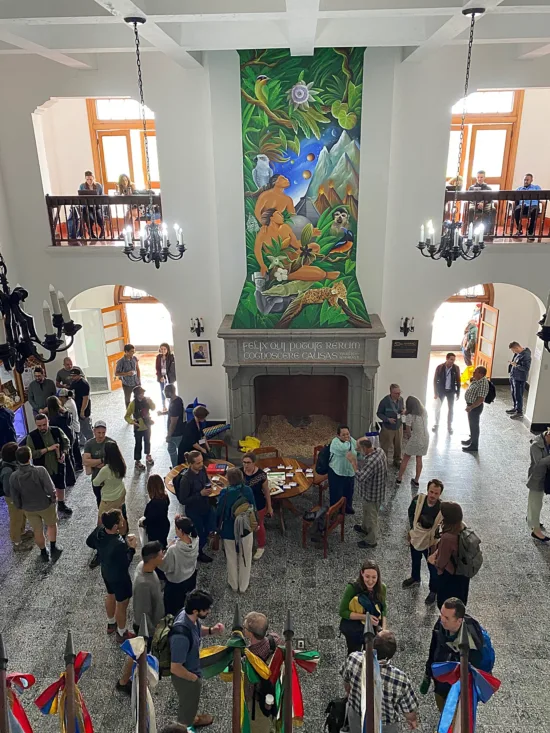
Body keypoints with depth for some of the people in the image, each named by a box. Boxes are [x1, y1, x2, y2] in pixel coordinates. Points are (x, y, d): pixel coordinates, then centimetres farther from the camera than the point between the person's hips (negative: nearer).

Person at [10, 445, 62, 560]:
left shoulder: (13, 477, -19)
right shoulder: (40, 470, -30)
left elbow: (14, 497, -6)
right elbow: (51, 490, -26)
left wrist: (20, 507, 13)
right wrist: (53, 500, -6)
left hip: (28, 508, 3)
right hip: (46, 505, -3)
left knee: (37, 531, 22)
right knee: (52, 525, 26)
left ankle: (44, 553, 40)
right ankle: (53, 548, 34)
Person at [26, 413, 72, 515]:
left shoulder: (57, 431, -10)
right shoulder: (32, 436, -17)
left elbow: (66, 442, 4)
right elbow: (31, 453, -22)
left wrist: (64, 453, -14)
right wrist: (48, 449, -28)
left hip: (58, 466, 3)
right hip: (42, 469, -3)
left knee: (60, 486, 22)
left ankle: (61, 504, 45)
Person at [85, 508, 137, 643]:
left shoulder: (99, 530, -21)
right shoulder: (119, 544, -42)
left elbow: (89, 542, 0)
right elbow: (125, 564, -28)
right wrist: (132, 548, -19)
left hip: (106, 572, 7)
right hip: (119, 577, -7)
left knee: (110, 596, 32)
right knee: (122, 604, 18)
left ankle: (111, 624, 56)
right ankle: (122, 634, 40)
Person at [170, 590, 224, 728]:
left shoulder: (190, 616, -17)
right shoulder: (181, 635, -43)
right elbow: (175, 668, -33)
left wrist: (211, 630, -14)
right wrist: (195, 678, -18)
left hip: (192, 669, 8)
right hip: (185, 678, -8)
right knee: (188, 705, 22)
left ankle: (192, 719, 62)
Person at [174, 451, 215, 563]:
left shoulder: (202, 469, -11)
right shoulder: (186, 479, -30)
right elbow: (183, 500, -22)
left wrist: (209, 487, -12)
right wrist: (201, 494, -26)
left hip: (206, 506, 6)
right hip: (194, 511, -6)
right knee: (199, 534, 15)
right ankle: (198, 553, 45)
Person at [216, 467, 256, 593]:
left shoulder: (225, 493, -21)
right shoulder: (247, 490, -15)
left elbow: (220, 513, -12)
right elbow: (253, 508, -4)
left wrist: (218, 528, 6)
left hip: (229, 531, -1)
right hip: (246, 529, 1)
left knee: (232, 559, 20)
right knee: (245, 558, 20)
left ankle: (234, 585, 37)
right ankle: (243, 586, 34)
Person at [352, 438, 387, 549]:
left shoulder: (371, 462, -39)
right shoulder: (379, 450, -10)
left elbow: (360, 478, -41)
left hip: (372, 494, -9)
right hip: (377, 488, 9)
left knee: (371, 516, 13)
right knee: (366, 510, 32)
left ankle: (371, 540, 34)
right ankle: (365, 528, 56)